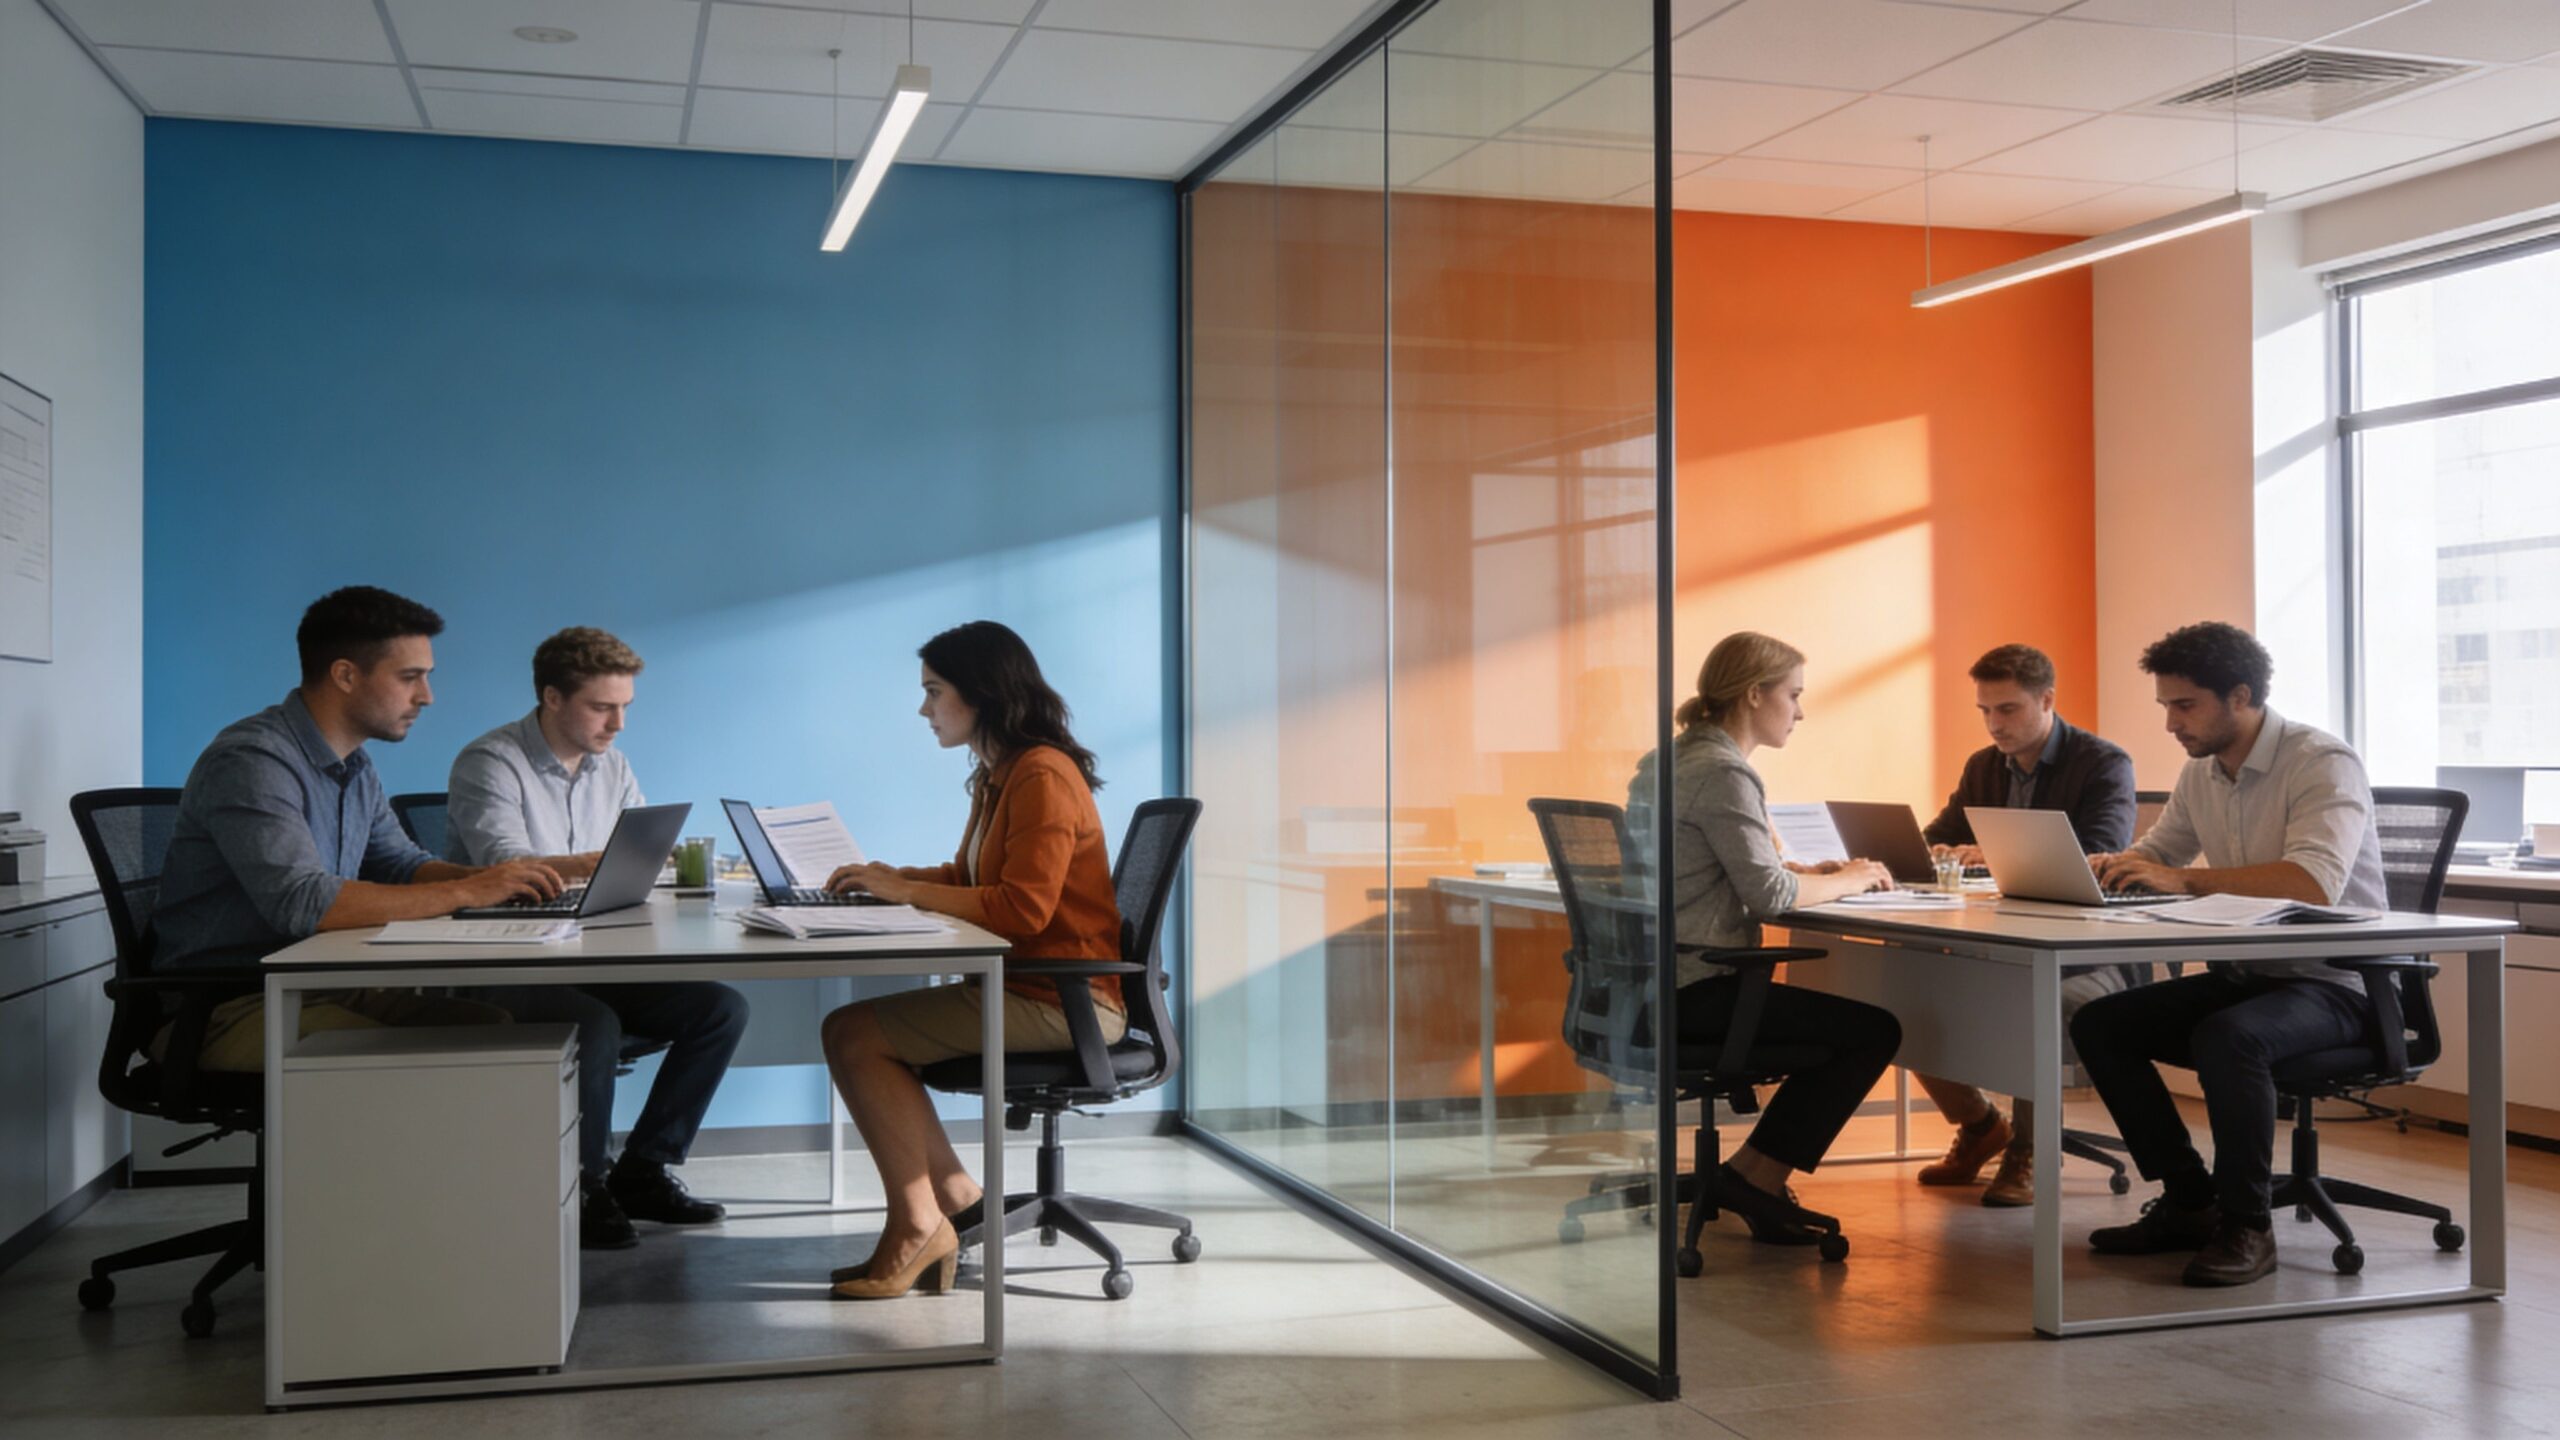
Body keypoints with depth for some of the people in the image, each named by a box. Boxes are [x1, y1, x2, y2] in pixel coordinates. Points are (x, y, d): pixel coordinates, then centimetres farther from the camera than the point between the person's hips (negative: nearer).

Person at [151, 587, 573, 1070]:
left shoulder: (355, 767, 12)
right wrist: (465, 893, -25)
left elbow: (399, 865, 21)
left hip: (328, 986, 9)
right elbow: (300, 903, -30)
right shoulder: (252, 762, -19)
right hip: (227, 1007, -9)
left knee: (495, 1029, -10)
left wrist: (494, 879, -1)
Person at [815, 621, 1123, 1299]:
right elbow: (968, 877, 25)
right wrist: (888, 876, 8)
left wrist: (906, 891, -16)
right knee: (860, 1029, 7)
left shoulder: (1043, 776, -16)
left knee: (853, 1035, -14)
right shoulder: (999, 775, 15)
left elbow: (1021, 908, -23)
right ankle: (953, 1196, 5)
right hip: (1021, 987, 10)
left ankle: (919, 1225, -7)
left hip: (1062, 1001, -10)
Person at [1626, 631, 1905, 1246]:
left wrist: (1811, 872, 10)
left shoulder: (1668, 759, 15)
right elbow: (1769, 893, -18)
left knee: (1849, 1025, 23)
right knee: (1876, 1030, -4)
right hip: (1693, 992, -10)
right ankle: (1756, 1175, 0)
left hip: (1652, 983, 10)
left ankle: (1755, 1174, 19)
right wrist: (1849, 879, -1)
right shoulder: (1722, 772, -15)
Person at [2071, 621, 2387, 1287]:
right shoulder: (2200, 772, 8)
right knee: (2097, 1024, -5)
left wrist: (2182, 878, -35)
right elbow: (2154, 851, 20)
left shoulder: (2323, 763, -17)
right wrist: (2101, 865, -4)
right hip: (2242, 975, 8)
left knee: (2227, 1036, -37)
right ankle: (2190, 1201, 4)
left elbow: (2314, 881, -33)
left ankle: (2246, 1226, -18)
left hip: (2333, 983, -8)